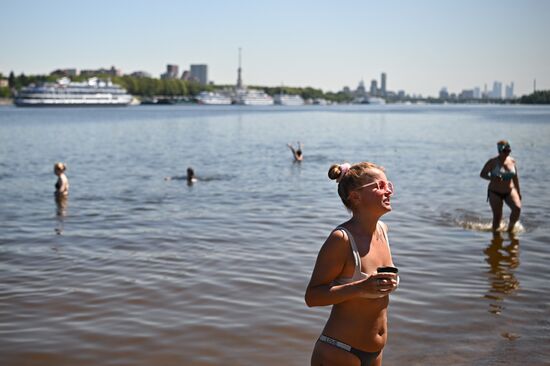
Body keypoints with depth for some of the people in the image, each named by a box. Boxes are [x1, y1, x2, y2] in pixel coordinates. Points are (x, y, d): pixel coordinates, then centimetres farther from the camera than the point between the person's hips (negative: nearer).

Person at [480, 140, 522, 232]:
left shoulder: (512, 161, 2)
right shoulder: (493, 162, -11)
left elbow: (515, 177, 11)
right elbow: (482, 174, -11)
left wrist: (518, 192, 14)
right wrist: (493, 178, -30)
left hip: (510, 191, 3)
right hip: (495, 193, -3)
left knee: (517, 208, -18)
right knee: (497, 216, -5)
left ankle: (510, 228, 3)